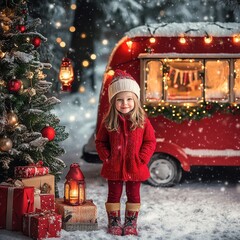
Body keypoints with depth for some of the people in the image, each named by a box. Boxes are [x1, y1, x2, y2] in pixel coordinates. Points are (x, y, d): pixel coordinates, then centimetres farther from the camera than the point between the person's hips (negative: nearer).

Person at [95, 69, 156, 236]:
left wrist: (141, 159, -13)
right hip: (114, 167, 0)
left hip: (135, 167, 0)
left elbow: (150, 142, -4)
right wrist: (107, 158, -9)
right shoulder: (109, 122, -4)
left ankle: (131, 223, 24)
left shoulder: (142, 121, -6)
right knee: (114, 195, 10)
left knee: (133, 195, 11)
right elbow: (100, 142, 2)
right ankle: (114, 222, 23)